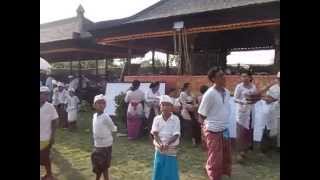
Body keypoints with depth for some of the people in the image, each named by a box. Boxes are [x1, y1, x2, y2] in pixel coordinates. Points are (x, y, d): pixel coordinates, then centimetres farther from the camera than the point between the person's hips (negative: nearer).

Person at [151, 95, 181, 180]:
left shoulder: (176, 119, -9)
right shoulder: (157, 118, -3)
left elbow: (176, 135, -14)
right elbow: (155, 133, -10)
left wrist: (167, 144, -29)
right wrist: (160, 144, -27)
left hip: (171, 150, -2)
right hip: (159, 149, 2)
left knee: (171, 173, 5)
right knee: (159, 171, 9)